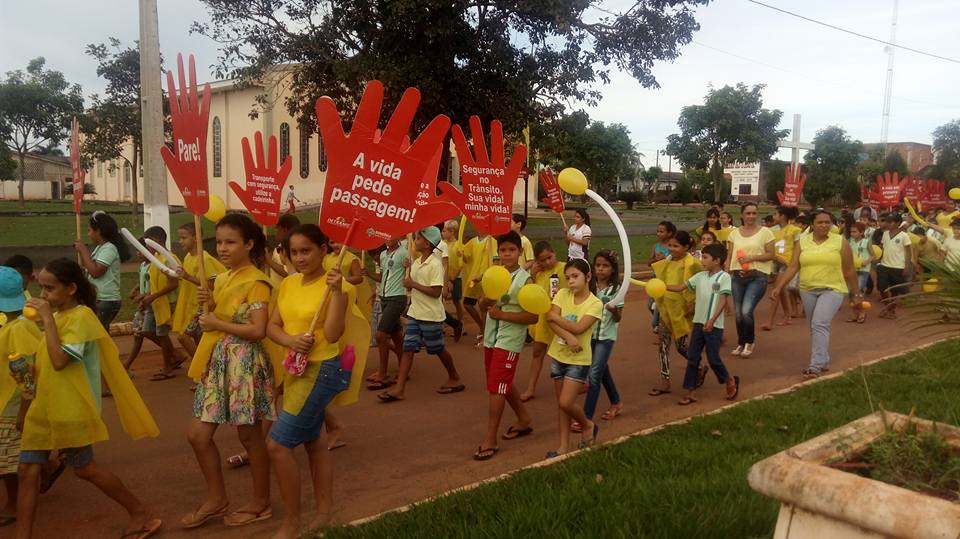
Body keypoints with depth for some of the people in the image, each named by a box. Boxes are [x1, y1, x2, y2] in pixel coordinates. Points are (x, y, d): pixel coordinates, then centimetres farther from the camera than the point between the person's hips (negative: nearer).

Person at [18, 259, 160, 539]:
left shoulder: (80, 316, -17)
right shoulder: (58, 315, 10)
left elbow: (59, 360, -27)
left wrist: (47, 318, -25)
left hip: (71, 410, -8)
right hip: (44, 406, 8)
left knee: (84, 468, 4)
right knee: (27, 470, 7)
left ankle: (142, 514, 17)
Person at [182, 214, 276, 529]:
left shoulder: (256, 282, -14)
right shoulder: (221, 280, 12)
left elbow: (258, 330, -21)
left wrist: (217, 324, -15)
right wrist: (210, 304, -1)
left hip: (244, 361, -8)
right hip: (218, 360, 8)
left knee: (249, 435, 5)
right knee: (198, 433, 8)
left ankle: (261, 502, 22)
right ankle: (216, 498, 26)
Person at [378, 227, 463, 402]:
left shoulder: (435, 265, -18)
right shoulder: (417, 262, 8)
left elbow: (436, 292, -24)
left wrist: (413, 284, -21)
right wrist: (408, 268, 2)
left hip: (431, 316, -7)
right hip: (414, 313, 7)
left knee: (438, 349, 9)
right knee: (408, 349, 1)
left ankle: (454, 378, 31)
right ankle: (399, 389, -1)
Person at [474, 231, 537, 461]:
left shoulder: (525, 280, -13)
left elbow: (533, 317, -16)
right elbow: (483, 302, 10)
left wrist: (502, 314, -19)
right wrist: (487, 300, -14)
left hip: (509, 340, -7)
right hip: (491, 337, 7)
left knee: (496, 387, -6)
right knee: (503, 385, 19)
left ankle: (490, 440, 3)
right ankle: (524, 420, 40)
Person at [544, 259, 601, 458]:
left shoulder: (595, 304, -12)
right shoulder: (563, 294, -1)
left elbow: (578, 328, -23)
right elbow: (550, 319, -14)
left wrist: (555, 316, -16)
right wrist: (568, 337, -26)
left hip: (579, 359, -4)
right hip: (558, 355, 4)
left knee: (566, 403, -9)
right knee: (561, 403, 10)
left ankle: (588, 425, 20)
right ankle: (563, 446, 20)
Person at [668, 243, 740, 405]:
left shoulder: (724, 277, -9)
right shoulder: (700, 276, 8)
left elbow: (723, 301, -15)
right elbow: (680, 287, 10)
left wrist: (711, 321, -22)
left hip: (714, 325, -6)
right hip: (698, 323, 6)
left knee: (713, 358, 0)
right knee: (692, 357, 5)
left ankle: (730, 381, 26)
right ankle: (690, 391, 12)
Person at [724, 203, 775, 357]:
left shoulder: (765, 232, -1)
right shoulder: (734, 233, 10)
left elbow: (771, 255, -3)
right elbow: (729, 257, 10)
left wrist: (751, 258, -15)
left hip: (757, 277, -4)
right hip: (738, 277, 4)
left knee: (746, 311, -15)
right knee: (738, 313, 6)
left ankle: (749, 342, 9)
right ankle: (741, 343, 26)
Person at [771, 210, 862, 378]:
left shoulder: (840, 242, -2)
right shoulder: (802, 242, 4)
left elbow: (849, 270, 2)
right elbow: (793, 267, 1)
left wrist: (856, 294, 6)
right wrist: (778, 287, -9)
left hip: (832, 290, -4)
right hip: (808, 291, 4)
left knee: (820, 324, -19)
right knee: (815, 327, 13)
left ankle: (816, 365, -18)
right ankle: (824, 361, 29)